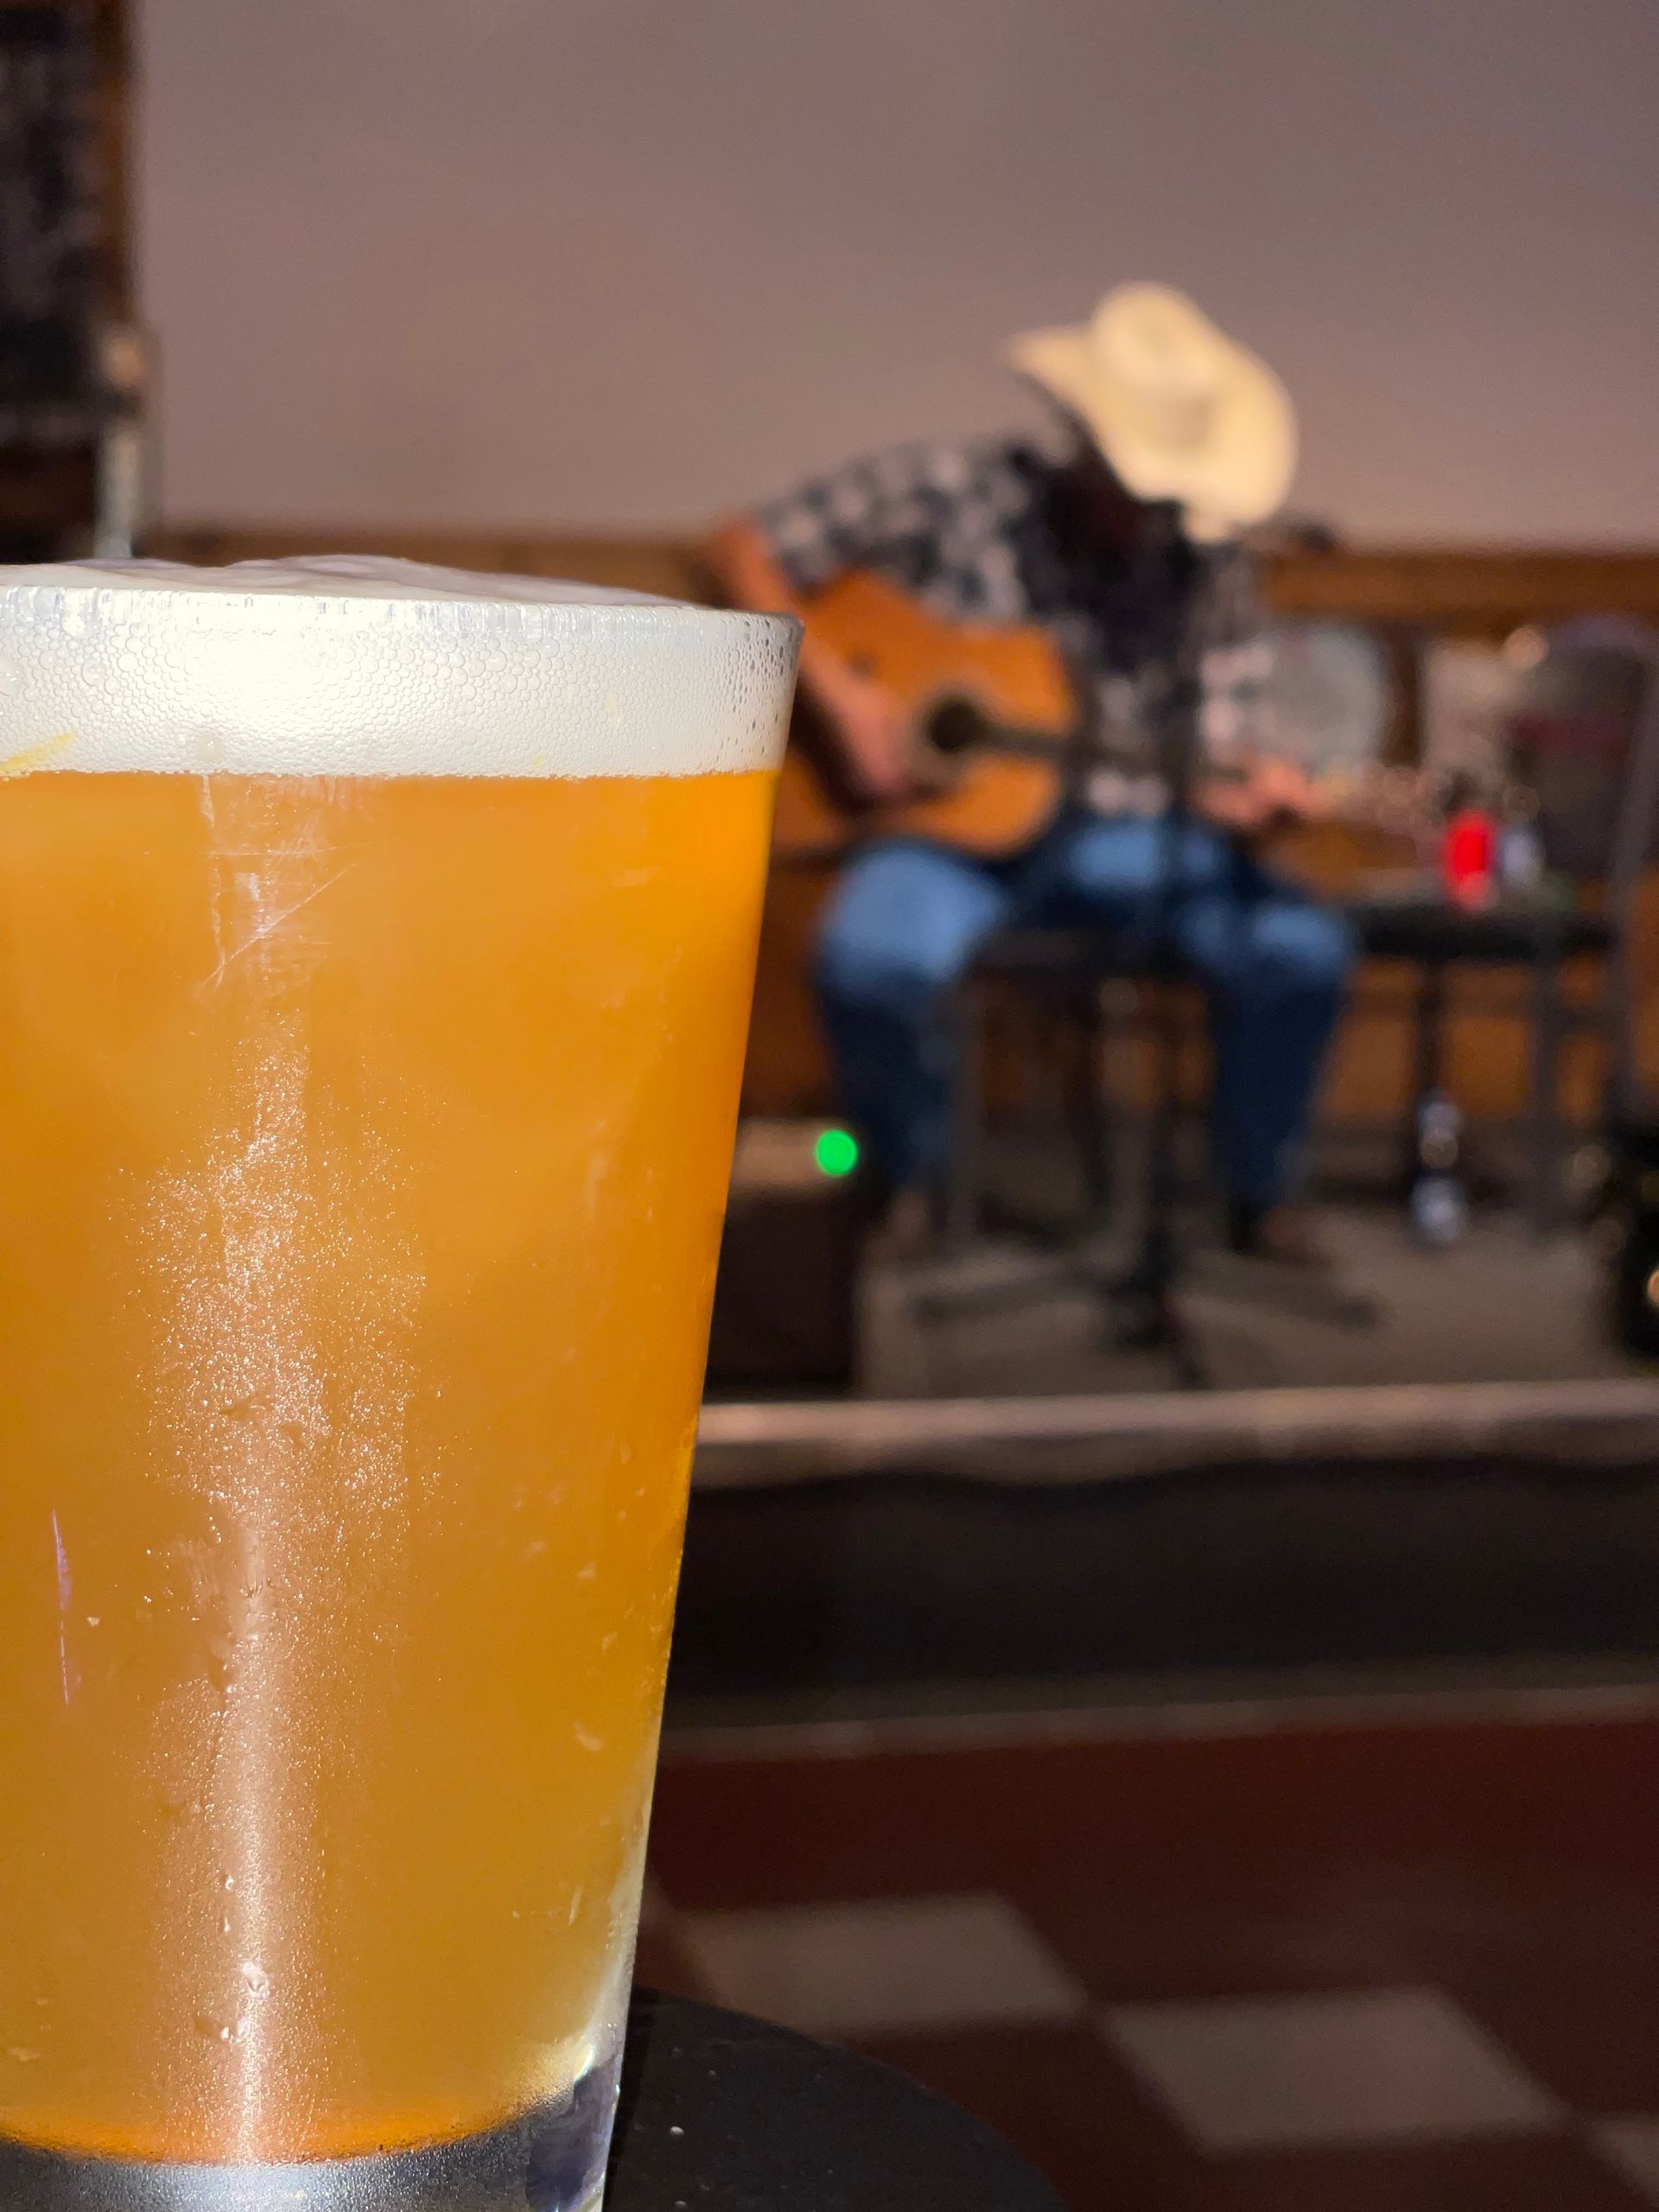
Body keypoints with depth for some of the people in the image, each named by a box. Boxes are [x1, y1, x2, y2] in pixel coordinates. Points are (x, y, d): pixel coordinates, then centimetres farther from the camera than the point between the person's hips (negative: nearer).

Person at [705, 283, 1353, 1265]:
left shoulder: (1207, 558, 0)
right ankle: (916, 1189, -4)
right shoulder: (953, 490, -7)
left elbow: (1220, 745, 0)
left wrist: (1247, 791, -25)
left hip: (1125, 829, 2)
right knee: (876, 957, -36)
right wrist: (838, 690, -17)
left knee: (1302, 947, -24)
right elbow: (745, 548, -4)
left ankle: (1262, 1193, 3)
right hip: (950, 817, -2)